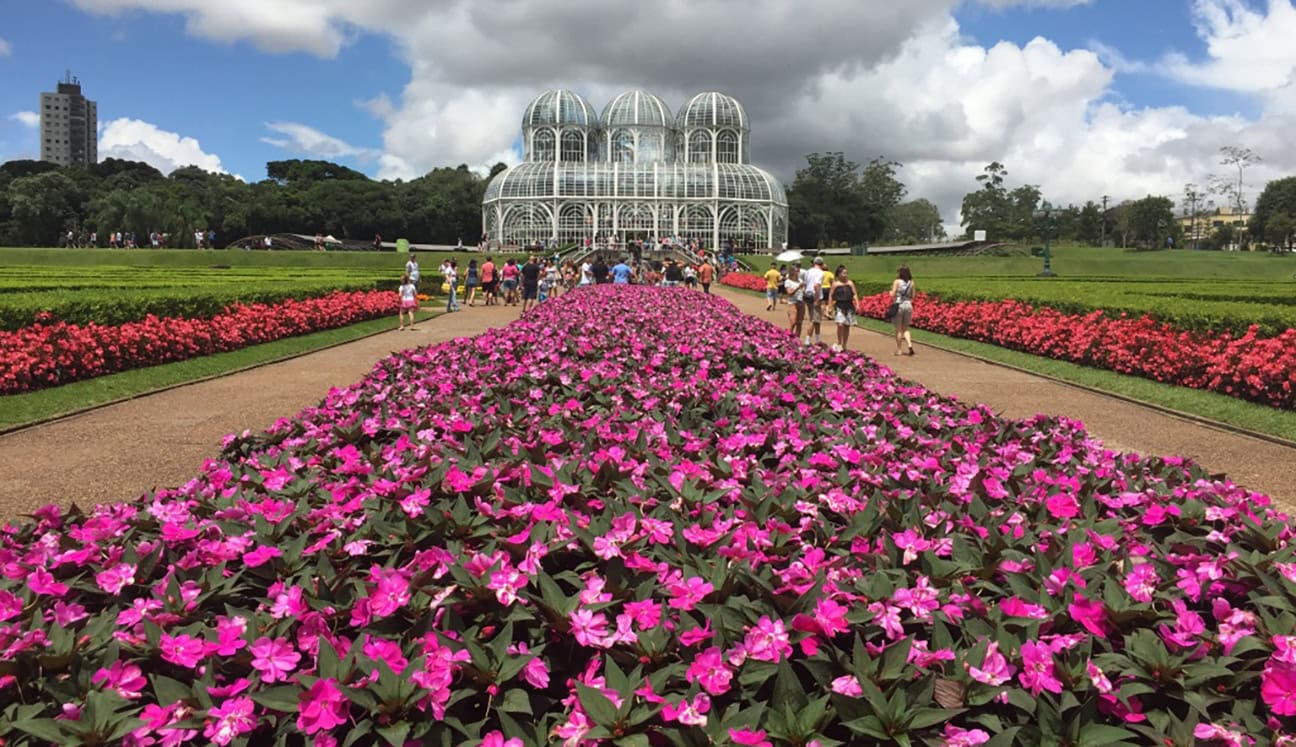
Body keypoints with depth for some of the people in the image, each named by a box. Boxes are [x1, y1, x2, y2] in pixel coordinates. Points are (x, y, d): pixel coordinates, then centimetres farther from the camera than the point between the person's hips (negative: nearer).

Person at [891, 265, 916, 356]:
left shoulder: (897, 281, -7)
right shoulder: (911, 282, 4)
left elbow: (893, 295, -7)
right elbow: (912, 296, 7)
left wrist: (891, 292, 14)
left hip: (899, 305, -3)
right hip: (908, 305, 3)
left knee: (898, 329, 4)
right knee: (906, 328, 14)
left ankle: (899, 350, 8)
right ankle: (909, 344, -7)